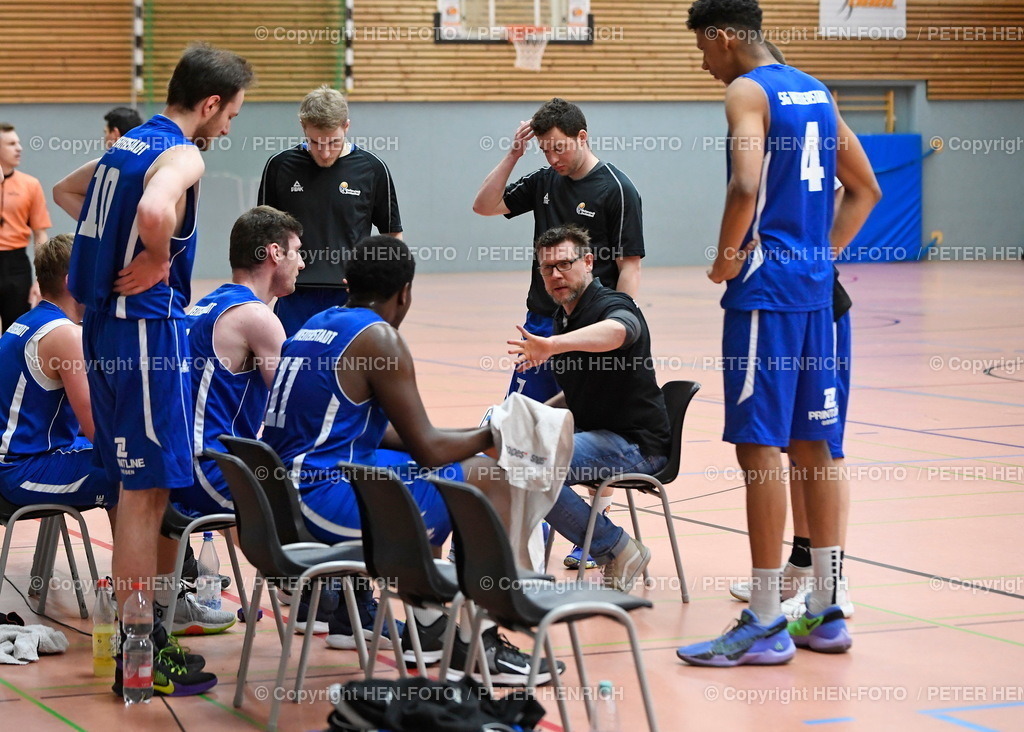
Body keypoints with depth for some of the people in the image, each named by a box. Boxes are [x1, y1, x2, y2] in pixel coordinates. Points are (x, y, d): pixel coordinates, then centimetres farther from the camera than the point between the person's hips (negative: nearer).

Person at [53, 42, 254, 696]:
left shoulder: (129, 145, 14)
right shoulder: (181, 155, -15)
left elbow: (65, 190, 31)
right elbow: (155, 210, -37)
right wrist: (158, 259, -18)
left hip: (106, 324, 10)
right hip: (146, 329, -10)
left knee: (139, 486, 19)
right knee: (146, 493, -5)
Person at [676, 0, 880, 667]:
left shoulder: (747, 92, -10)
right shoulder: (816, 91, 16)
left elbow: (747, 185, -25)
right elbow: (866, 189, 21)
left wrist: (727, 256, -11)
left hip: (764, 289, -8)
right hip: (815, 289, 8)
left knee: (761, 447, -6)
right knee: (812, 445, 12)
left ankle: (765, 625, -4)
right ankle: (826, 612, 16)